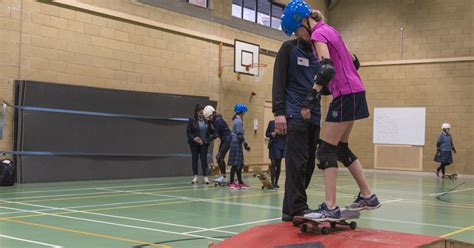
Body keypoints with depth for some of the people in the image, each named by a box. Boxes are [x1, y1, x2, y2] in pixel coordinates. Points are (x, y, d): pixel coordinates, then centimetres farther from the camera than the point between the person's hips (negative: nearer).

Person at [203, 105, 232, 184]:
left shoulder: (218, 120, -21)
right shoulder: (213, 120, 8)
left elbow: (216, 134, -22)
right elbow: (212, 131, 8)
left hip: (227, 139, -10)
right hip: (224, 140, 10)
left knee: (220, 157, -13)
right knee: (219, 157, 8)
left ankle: (223, 177, -10)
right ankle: (222, 176, 13)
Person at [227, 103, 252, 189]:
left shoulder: (237, 120, 15)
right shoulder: (238, 121, -15)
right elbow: (239, 135, -18)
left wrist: (245, 144, 16)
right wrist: (245, 144, -11)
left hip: (236, 143, 10)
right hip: (237, 143, -10)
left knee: (239, 164, 13)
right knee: (235, 164, -6)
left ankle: (240, 182, 18)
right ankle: (231, 182, -2)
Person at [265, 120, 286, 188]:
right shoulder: (271, 123, 8)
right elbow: (267, 134, 10)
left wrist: (281, 133, -16)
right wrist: (273, 134, -9)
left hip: (281, 146, 0)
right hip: (273, 145, 0)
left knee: (278, 164, 4)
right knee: (273, 163, -9)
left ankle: (276, 182, 13)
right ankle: (272, 182, -9)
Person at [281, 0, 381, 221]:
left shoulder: (318, 34, -12)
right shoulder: (329, 30, 17)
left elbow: (327, 70, -27)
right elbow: (354, 62, 22)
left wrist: (309, 100, -28)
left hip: (346, 95, -9)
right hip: (353, 92, 9)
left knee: (326, 150, -8)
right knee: (341, 148, 16)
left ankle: (330, 208, -9)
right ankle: (367, 197, 22)